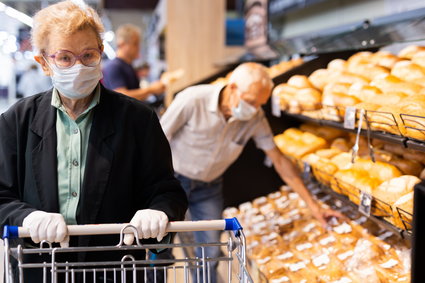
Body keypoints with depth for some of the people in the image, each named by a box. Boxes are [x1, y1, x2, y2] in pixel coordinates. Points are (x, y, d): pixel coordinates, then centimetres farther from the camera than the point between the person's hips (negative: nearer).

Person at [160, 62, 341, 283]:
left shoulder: (256, 119, -17)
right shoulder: (192, 100, -28)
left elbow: (279, 161, -8)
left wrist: (312, 205, -9)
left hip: (209, 187, 3)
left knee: (210, 253, 5)